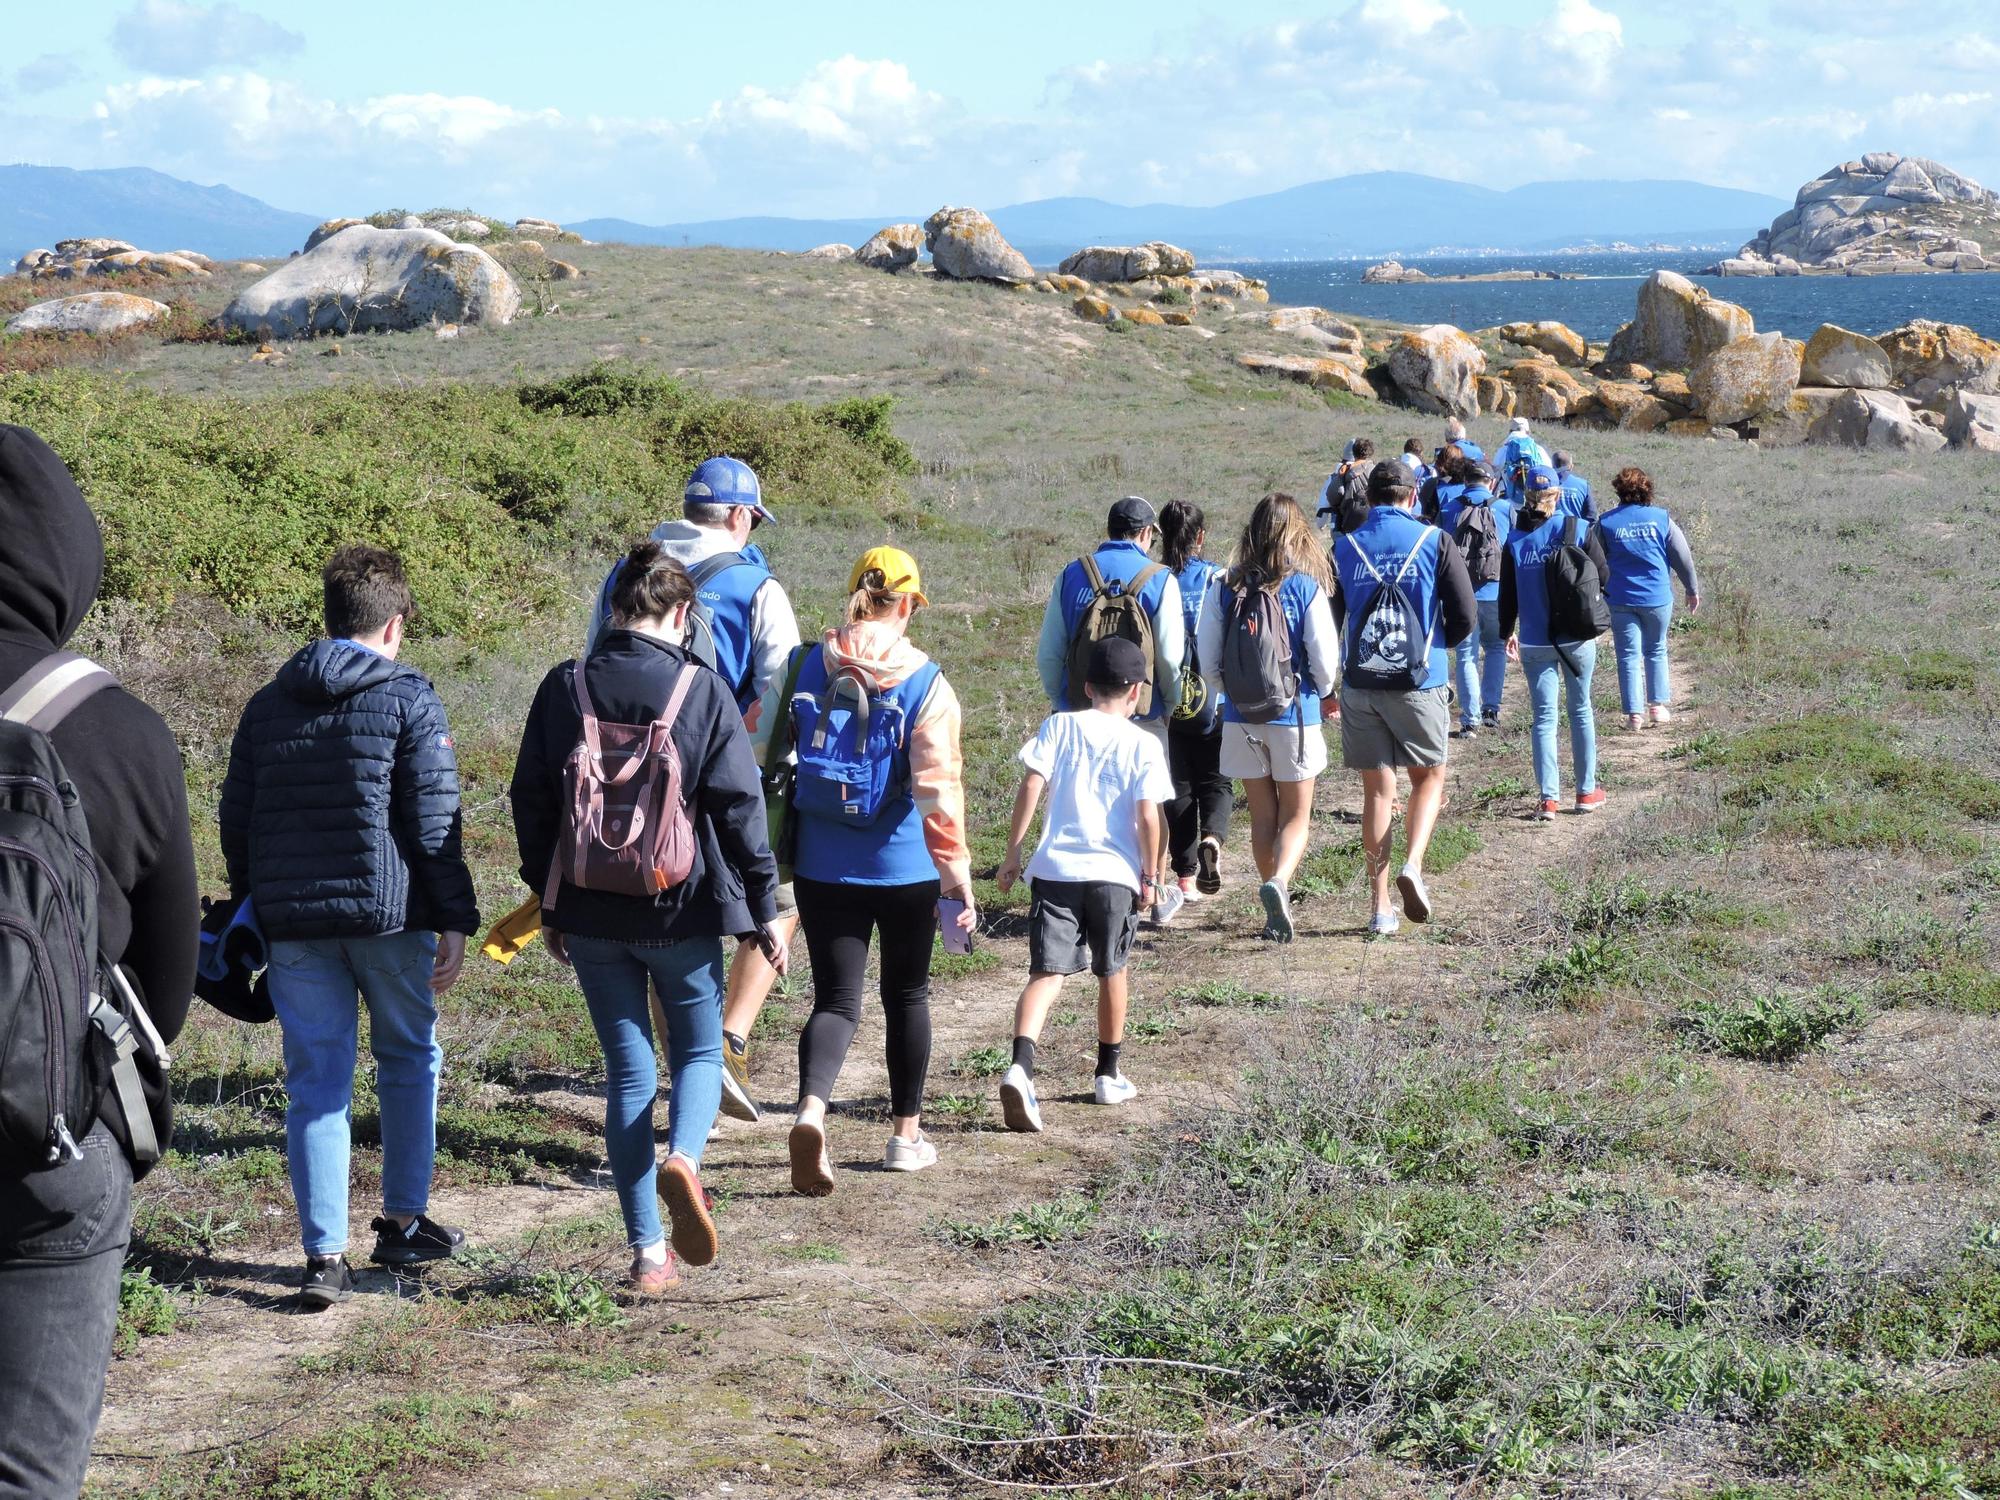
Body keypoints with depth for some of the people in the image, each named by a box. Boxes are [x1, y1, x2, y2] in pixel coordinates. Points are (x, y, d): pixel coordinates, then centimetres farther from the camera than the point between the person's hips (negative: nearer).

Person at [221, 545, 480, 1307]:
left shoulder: (267, 705, 10)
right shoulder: (409, 699, -3)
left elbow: (236, 820, 13)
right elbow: (433, 822, -8)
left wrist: (252, 910, 21)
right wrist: (455, 920, -5)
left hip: (291, 921, 3)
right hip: (389, 913, -3)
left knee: (315, 1081, 4)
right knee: (408, 1060, 17)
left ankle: (325, 1256, -1)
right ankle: (403, 1222, 21)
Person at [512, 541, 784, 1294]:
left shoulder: (563, 689, 1)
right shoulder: (704, 693, -7)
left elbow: (530, 801, 6)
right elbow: (739, 807, -6)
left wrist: (548, 904, 16)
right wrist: (763, 909, 2)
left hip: (589, 915, 2)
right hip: (682, 913, -2)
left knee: (629, 1071, 10)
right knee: (699, 1049, 16)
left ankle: (648, 1253, 9)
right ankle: (682, 1159, -16)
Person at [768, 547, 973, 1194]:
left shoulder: (806, 668, -1)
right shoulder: (927, 684, -10)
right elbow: (939, 788, -13)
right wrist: (958, 876, -8)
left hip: (822, 868, 2)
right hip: (906, 870, -2)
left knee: (836, 999, 4)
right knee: (907, 994, 17)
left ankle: (810, 1109, -23)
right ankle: (906, 1134, 25)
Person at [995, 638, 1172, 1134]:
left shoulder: (1059, 726, 7)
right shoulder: (1143, 744, 3)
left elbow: (1031, 786, -2)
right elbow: (1148, 815, -5)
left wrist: (1013, 853, 3)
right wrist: (1150, 875, 6)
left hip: (1054, 869, 1)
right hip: (1114, 873, -1)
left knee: (1047, 973, -5)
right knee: (1111, 972, 19)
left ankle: (1020, 1066, -28)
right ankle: (1109, 1074, 31)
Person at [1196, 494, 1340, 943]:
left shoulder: (1228, 589, -3)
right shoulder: (1306, 587, -10)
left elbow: (1208, 658, -1)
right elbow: (1325, 659, -11)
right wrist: (1323, 692, 11)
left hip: (1241, 720, 2)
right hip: (1294, 718, -2)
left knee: (1262, 816, 14)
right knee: (1296, 816, 8)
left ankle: (1276, 913, 18)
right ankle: (1279, 882, -19)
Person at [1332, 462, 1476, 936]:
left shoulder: (1345, 548, 2)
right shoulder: (1435, 542, -3)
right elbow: (1465, 617, -3)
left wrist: (1328, 685, 19)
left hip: (1360, 684, 2)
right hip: (1419, 683, -2)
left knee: (1377, 790, 8)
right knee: (1429, 776, 15)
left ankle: (1380, 905, 7)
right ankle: (1412, 865, -8)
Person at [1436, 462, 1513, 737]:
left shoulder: (1448, 510, 0)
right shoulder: (1504, 508, -1)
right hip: (1495, 593, 0)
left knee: (1467, 655, 6)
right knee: (1496, 648, 21)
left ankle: (1470, 722, 1)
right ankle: (1491, 707, 13)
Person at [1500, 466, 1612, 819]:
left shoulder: (1515, 540, -2)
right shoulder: (1579, 529, -6)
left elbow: (1508, 593, 3)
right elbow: (1602, 577, -3)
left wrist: (1507, 633, 16)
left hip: (1534, 642, 0)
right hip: (1577, 637, 0)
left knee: (1544, 716, 4)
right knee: (1581, 710, 13)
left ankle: (1548, 798, -2)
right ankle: (1587, 791, 18)